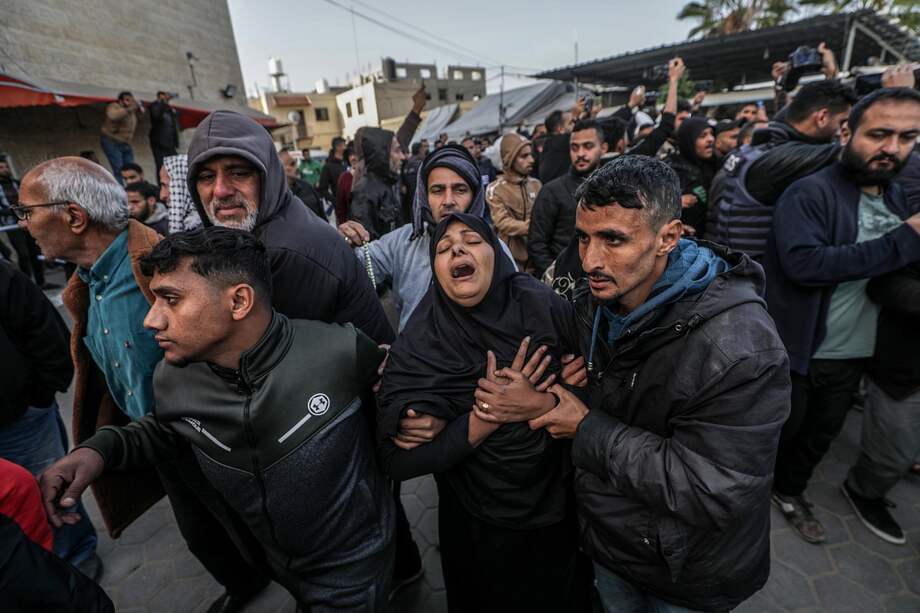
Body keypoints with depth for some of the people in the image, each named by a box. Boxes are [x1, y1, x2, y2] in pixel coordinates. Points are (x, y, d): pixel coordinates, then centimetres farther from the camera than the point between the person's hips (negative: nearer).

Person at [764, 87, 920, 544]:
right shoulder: (809, 192, -17)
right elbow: (804, 263, -31)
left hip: (855, 353, 7)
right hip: (797, 351, -7)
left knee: (820, 436, 23)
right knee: (778, 434, 13)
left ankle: (789, 490, 46)